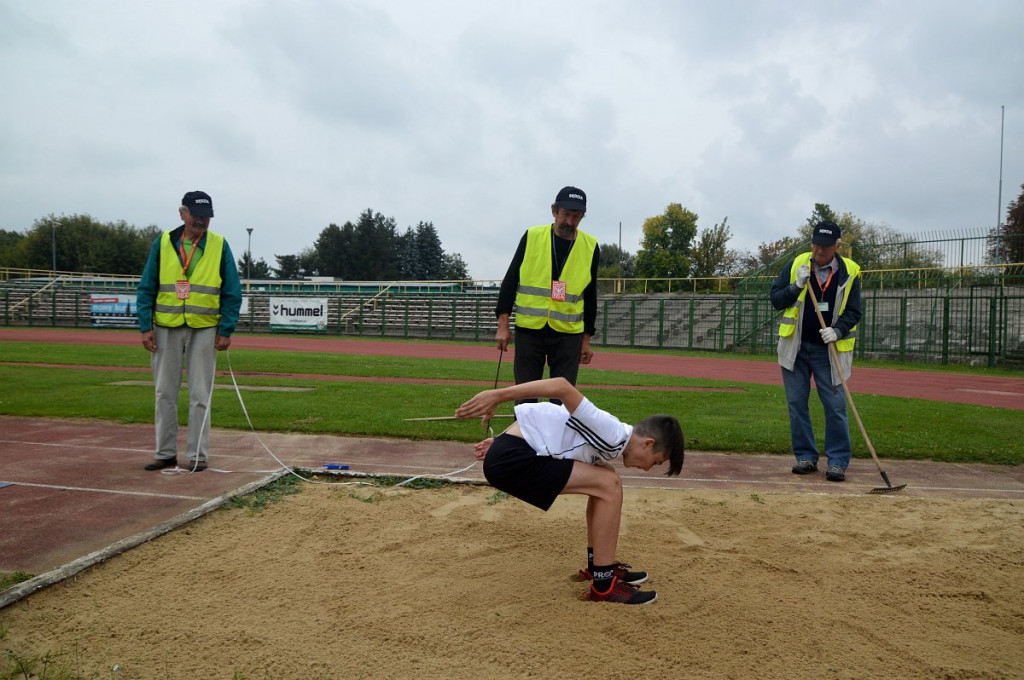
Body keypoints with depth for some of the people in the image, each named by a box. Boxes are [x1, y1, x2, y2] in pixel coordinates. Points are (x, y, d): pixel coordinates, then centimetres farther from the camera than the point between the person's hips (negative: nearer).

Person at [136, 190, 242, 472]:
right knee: (165, 393, 7)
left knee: (200, 395, 2)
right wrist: (145, 327, -4)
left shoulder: (220, 246, 1)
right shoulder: (163, 243, 4)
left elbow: (232, 293, 1)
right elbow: (146, 288, 5)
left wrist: (226, 330, -6)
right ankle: (166, 453, 17)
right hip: (166, 328, 2)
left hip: (204, 329, -1)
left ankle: (198, 454, 10)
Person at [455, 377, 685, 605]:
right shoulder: (613, 434, -14)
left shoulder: (608, 440, 16)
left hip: (516, 448, 10)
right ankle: (604, 585, -1)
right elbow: (562, 386, -25)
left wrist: (502, 441, 17)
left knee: (605, 477, 16)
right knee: (609, 485, -10)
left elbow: (556, 428, 20)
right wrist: (497, 396, -25)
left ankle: (598, 564, 23)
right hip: (510, 459, -10)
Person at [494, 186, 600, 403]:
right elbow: (510, 280, 2)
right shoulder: (531, 237, 0)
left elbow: (590, 296, 10)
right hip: (528, 330, 0)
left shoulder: (590, 247, 3)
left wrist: (587, 339, 9)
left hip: (568, 334, 1)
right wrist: (503, 325, -4)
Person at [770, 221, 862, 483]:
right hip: (795, 347, 2)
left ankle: (838, 461, 6)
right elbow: (776, 299, 0)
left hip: (829, 350, -1)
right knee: (796, 403, 5)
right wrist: (797, 287, -16)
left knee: (835, 406, -4)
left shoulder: (849, 272, -2)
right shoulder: (796, 264, 0)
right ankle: (806, 456, 17)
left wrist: (838, 330, -18)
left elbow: (853, 312, 0)